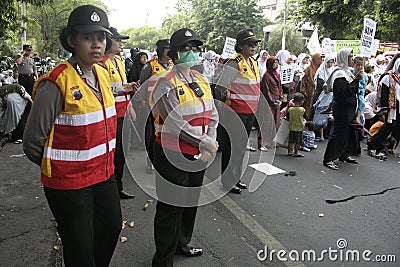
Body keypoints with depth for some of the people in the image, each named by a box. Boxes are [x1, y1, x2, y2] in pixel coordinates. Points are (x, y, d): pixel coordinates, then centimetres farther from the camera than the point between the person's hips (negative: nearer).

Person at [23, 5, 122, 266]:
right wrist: (55, 168, -1)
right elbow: (33, 142, -15)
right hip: (68, 182, -7)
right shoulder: (56, 83, -21)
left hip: (104, 173, 7)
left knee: (112, 225, 23)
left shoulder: (103, 74, 3)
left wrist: (106, 159, 15)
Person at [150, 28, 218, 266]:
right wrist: (207, 143, -17)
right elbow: (176, 123, -22)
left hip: (199, 155, 8)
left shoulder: (202, 81, 9)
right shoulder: (167, 83, -15)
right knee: (171, 208, 4)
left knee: (191, 202, 22)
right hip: (173, 156, -7)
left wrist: (210, 143, -8)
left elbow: (213, 115, 7)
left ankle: (182, 243, 45)